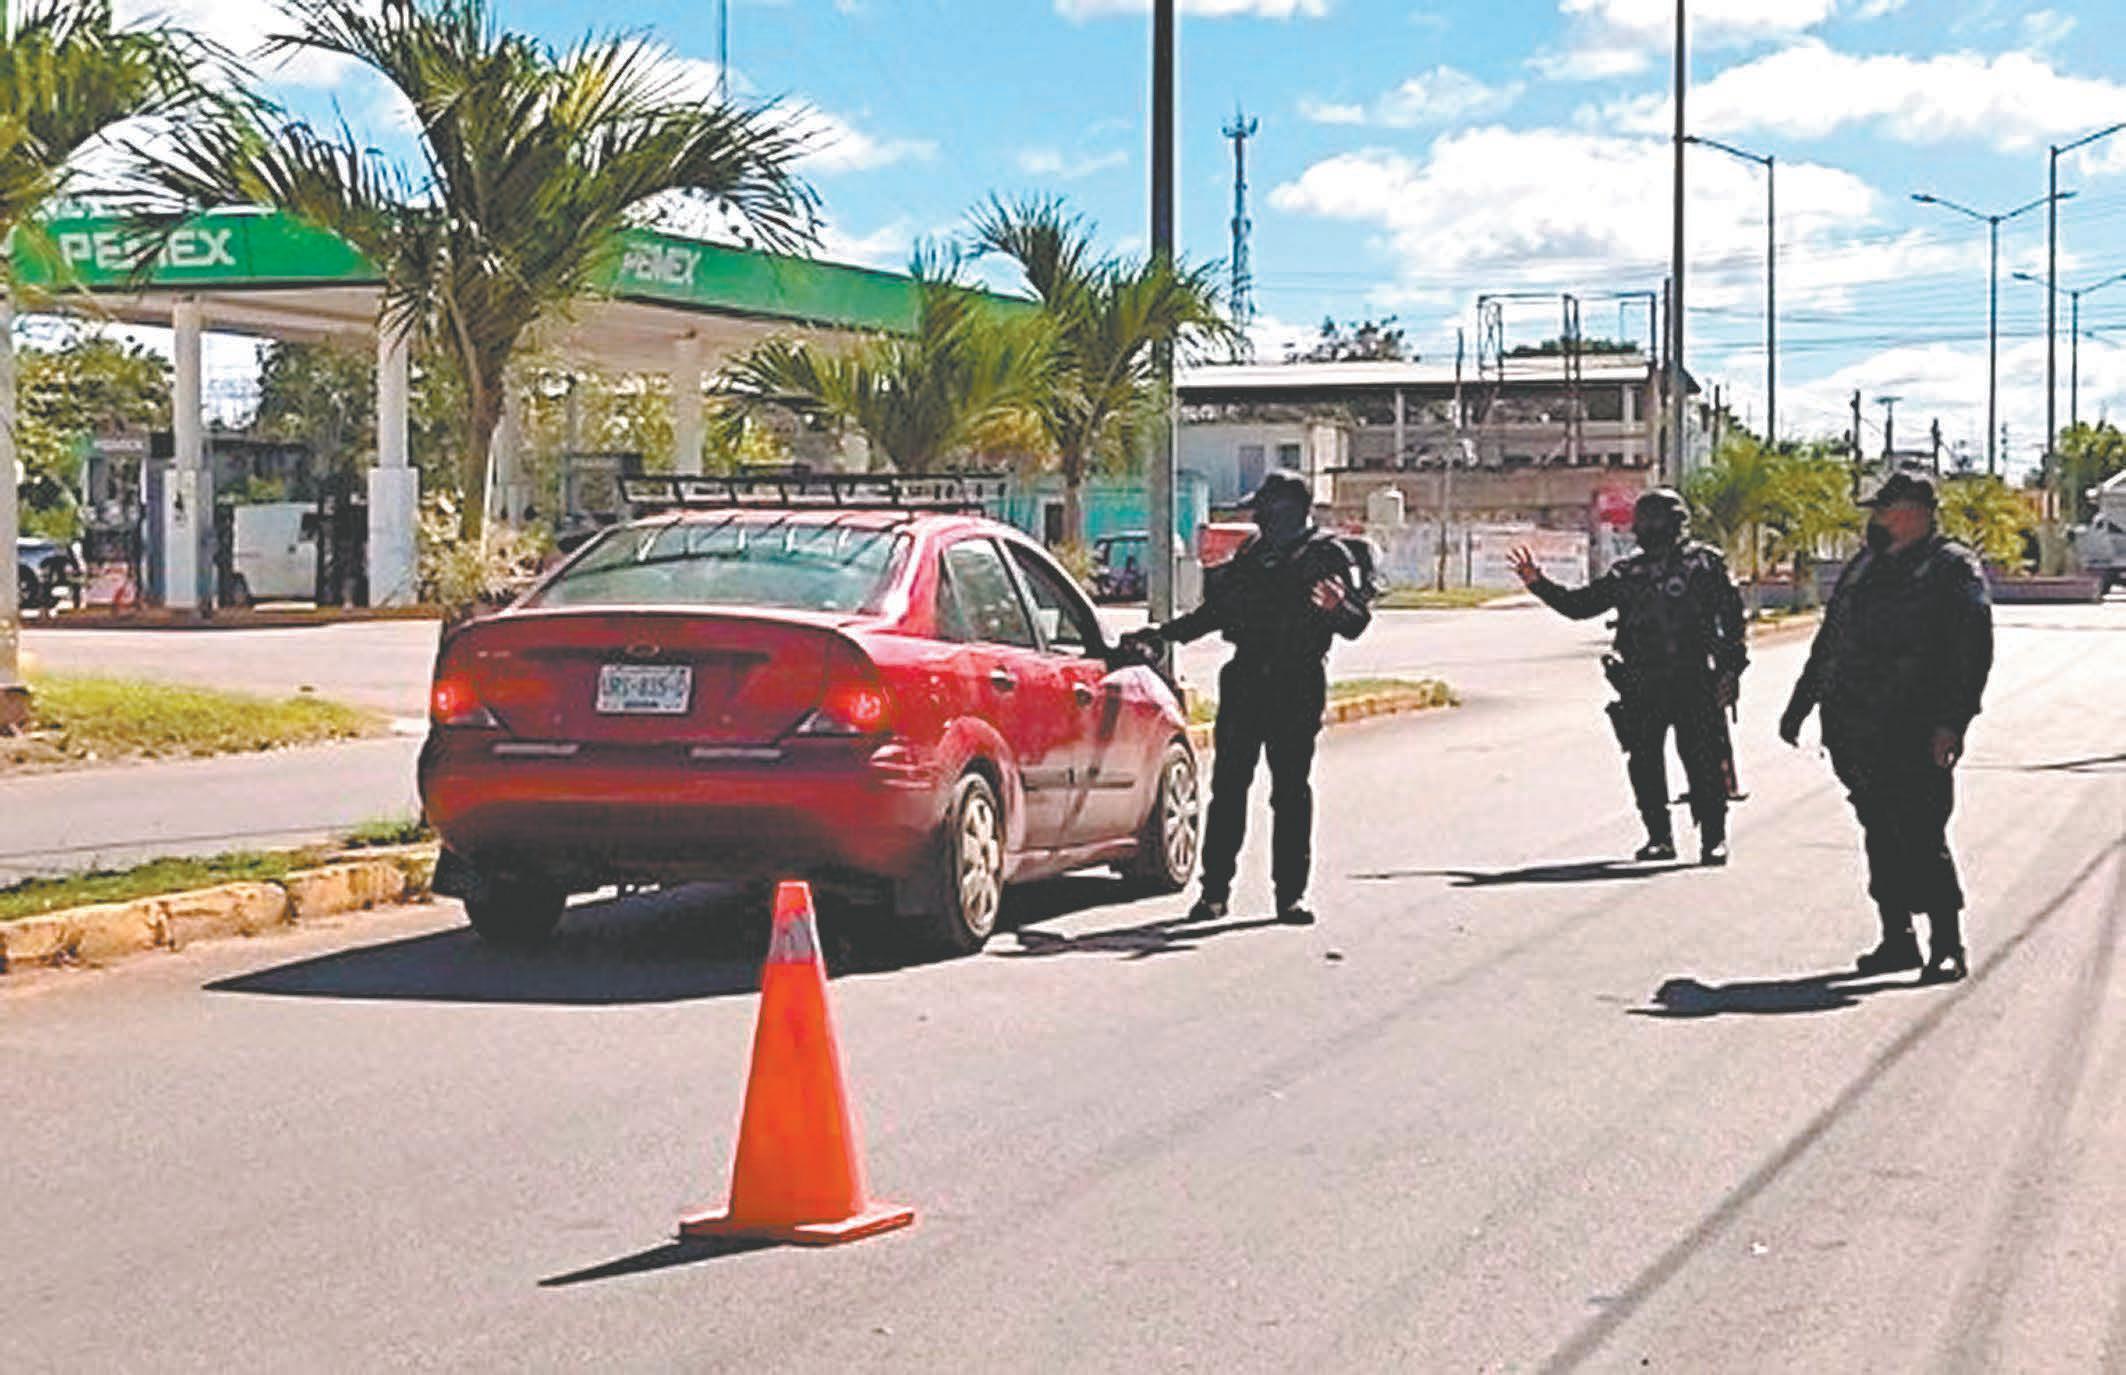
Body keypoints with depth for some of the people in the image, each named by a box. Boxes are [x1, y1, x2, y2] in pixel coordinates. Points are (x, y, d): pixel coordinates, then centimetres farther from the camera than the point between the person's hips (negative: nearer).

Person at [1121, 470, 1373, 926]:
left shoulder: (1328, 555, 0)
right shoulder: (1251, 553, 15)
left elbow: (1358, 620, -9)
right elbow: (1215, 612, 25)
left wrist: (1338, 608, -30)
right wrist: (1164, 633, 21)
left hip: (1298, 688, -4)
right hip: (1245, 681, 4)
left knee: (1292, 791, 0)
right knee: (1228, 786, 1)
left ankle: (1291, 893, 6)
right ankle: (1215, 889, 4)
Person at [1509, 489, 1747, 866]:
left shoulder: (1704, 563, 3)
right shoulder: (1627, 572, 14)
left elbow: (1732, 616, 1)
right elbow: (1579, 605, 17)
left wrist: (1731, 668, -7)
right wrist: (1538, 583, 7)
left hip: (1694, 683, -4)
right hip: (1643, 686, 4)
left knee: (1704, 760, -6)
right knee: (1644, 763, 3)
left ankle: (1714, 838, 4)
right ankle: (1659, 836, 15)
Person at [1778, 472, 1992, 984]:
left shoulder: (1954, 568, -2)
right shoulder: (1864, 567, 19)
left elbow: (1972, 650, -11)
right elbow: (1829, 643, 26)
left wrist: (1953, 721, -20)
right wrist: (1799, 706, 25)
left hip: (1915, 735, -7)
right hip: (1855, 732, 7)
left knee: (1922, 841, -8)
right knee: (1881, 839, 10)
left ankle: (1947, 947, -1)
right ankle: (1897, 941, 18)